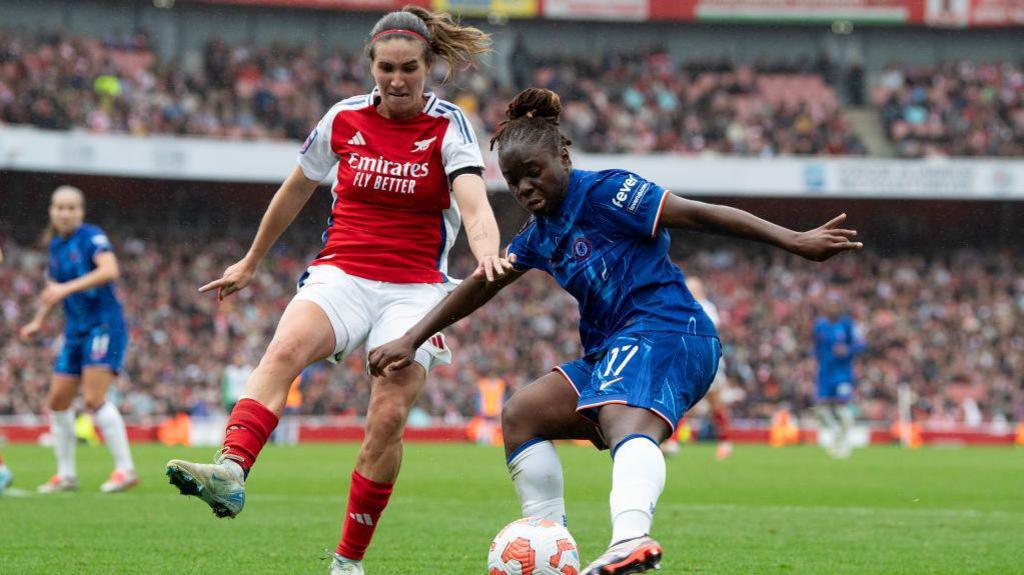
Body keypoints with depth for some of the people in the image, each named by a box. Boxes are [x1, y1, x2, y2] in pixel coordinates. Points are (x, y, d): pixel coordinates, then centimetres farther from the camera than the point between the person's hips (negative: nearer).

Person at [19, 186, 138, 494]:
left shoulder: (92, 237, -10)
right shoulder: (56, 246, 13)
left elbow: (110, 270, -27)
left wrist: (67, 288, -30)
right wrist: (38, 322, 19)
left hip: (104, 324, -8)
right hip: (76, 330, 8)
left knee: (94, 399, -20)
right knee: (57, 402, 6)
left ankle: (126, 469, -16)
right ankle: (66, 475, 16)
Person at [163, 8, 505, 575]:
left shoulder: (448, 127, -4)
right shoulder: (344, 119, 5)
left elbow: (475, 206, -19)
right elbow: (294, 191, 20)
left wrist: (486, 251, -42)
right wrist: (250, 263, 28)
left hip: (415, 288, -1)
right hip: (340, 274, 1)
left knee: (388, 416, -16)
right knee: (283, 351, -30)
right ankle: (230, 472, -51)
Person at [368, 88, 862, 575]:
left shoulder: (603, 192, -5)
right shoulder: (541, 234, 20)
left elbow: (696, 214, -12)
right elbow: (479, 287, 29)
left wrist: (793, 241, -18)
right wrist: (410, 341, 29)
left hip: (664, 328, -10)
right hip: (610, 350, 10)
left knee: (626, 423, -36)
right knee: (520, 415, 10)